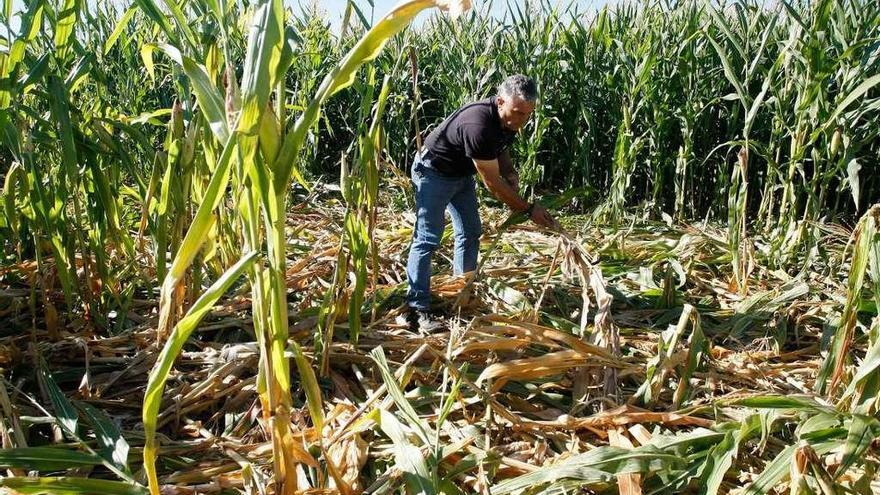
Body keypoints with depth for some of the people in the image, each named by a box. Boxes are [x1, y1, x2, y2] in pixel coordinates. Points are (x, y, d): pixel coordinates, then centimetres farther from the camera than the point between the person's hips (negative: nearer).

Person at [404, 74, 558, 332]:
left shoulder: (508, 120, -10)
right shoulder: (479, 125, -37)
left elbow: (501, 150, 13)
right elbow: (492, 183, -31)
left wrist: (511, 172, -9)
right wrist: (529, 210, -23)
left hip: (462, 173, 9)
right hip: (434, 172, -9)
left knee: (470, 233, 12)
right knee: (428, 239, -13)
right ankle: (417, 310, -14)